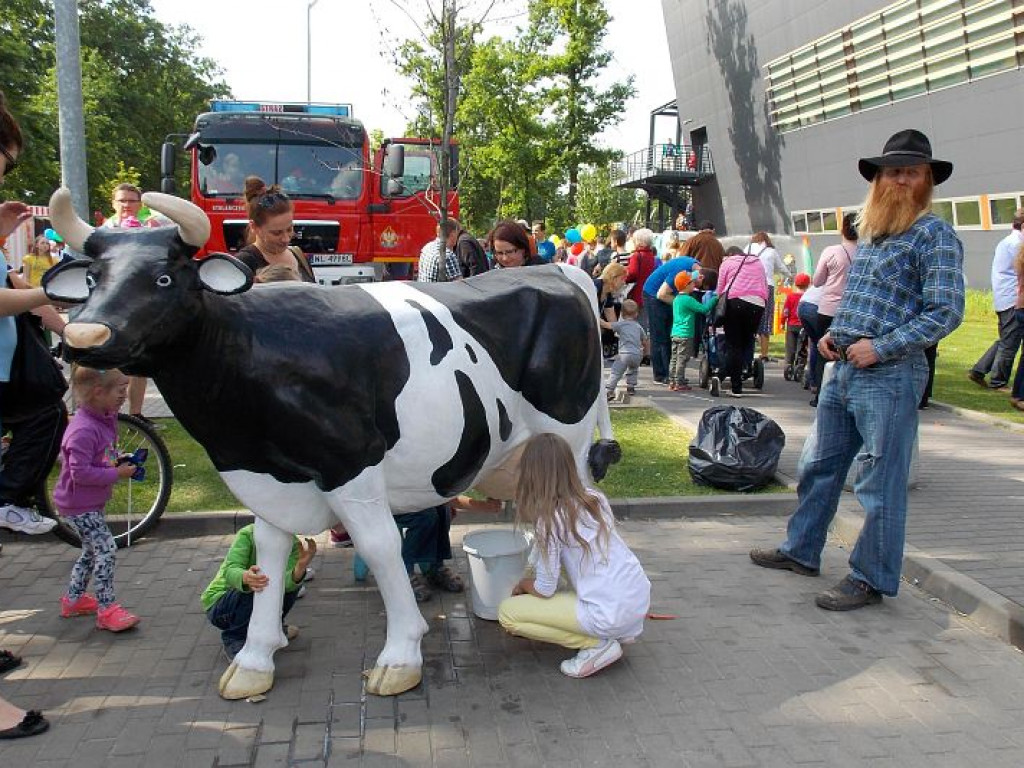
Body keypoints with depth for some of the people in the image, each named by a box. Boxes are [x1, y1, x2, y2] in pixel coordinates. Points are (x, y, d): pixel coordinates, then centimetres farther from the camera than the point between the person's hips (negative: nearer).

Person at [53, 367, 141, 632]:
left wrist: (120, 464, 3)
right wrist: (116, 474, -24)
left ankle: (73, 599, 35)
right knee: (106, 549, -12)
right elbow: (80, 472, -29)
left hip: (91, 503, 10)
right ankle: (107, 610, -7)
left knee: (92, 551, 21)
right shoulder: (84, 430, -26)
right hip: (78, 505, -10)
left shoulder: (105, 420, 4)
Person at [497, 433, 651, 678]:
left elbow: (544, 590, -7)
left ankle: (596, 645, -1)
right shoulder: (595, 498, 6)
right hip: (642, 598, 7)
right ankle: (621, 631, 17)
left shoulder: (550, 518, -13)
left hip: (610, 613, -7)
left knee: (507, 613, 3)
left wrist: (523, 584, 15)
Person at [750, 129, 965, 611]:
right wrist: (833, 333, 7)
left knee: (879, 484, 0)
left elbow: (946, 312, -14)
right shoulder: (869, 232, 16)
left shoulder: (934, 235, -8)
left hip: (890, 376, -8)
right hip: (842, 369, 8)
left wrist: (880, 347, -19)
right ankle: (801, 551, 31)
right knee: (818, 466, 16)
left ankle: (871, 580, 12)